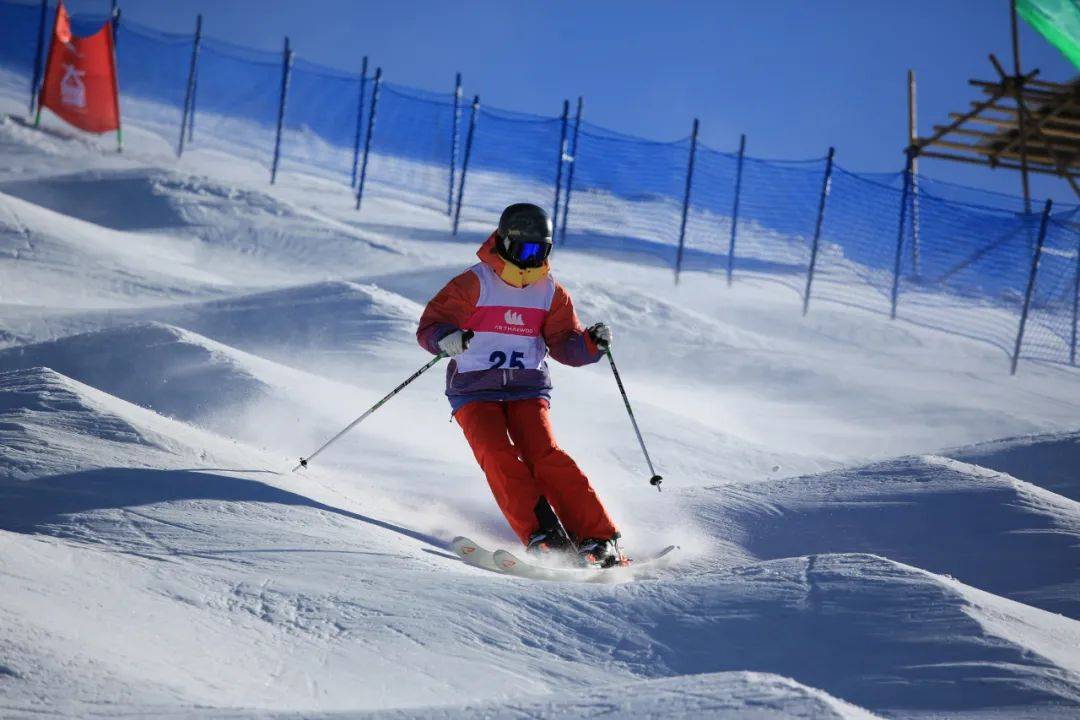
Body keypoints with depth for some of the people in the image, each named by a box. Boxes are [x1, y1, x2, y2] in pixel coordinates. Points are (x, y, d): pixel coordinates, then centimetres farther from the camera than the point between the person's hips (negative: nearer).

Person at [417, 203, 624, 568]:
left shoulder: (551, 292, 8)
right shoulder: (475, 284, -4)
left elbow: (564, 343, 10)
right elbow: (430, 325, -7)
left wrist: (591, 342, -12)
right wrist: (446, 339, -30)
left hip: (527, 389, 2)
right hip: (474, 390, -1)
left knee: (544, 456, -19)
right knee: (498, 457, -24)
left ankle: (599, 539, -21)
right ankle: (543, 536, -29)